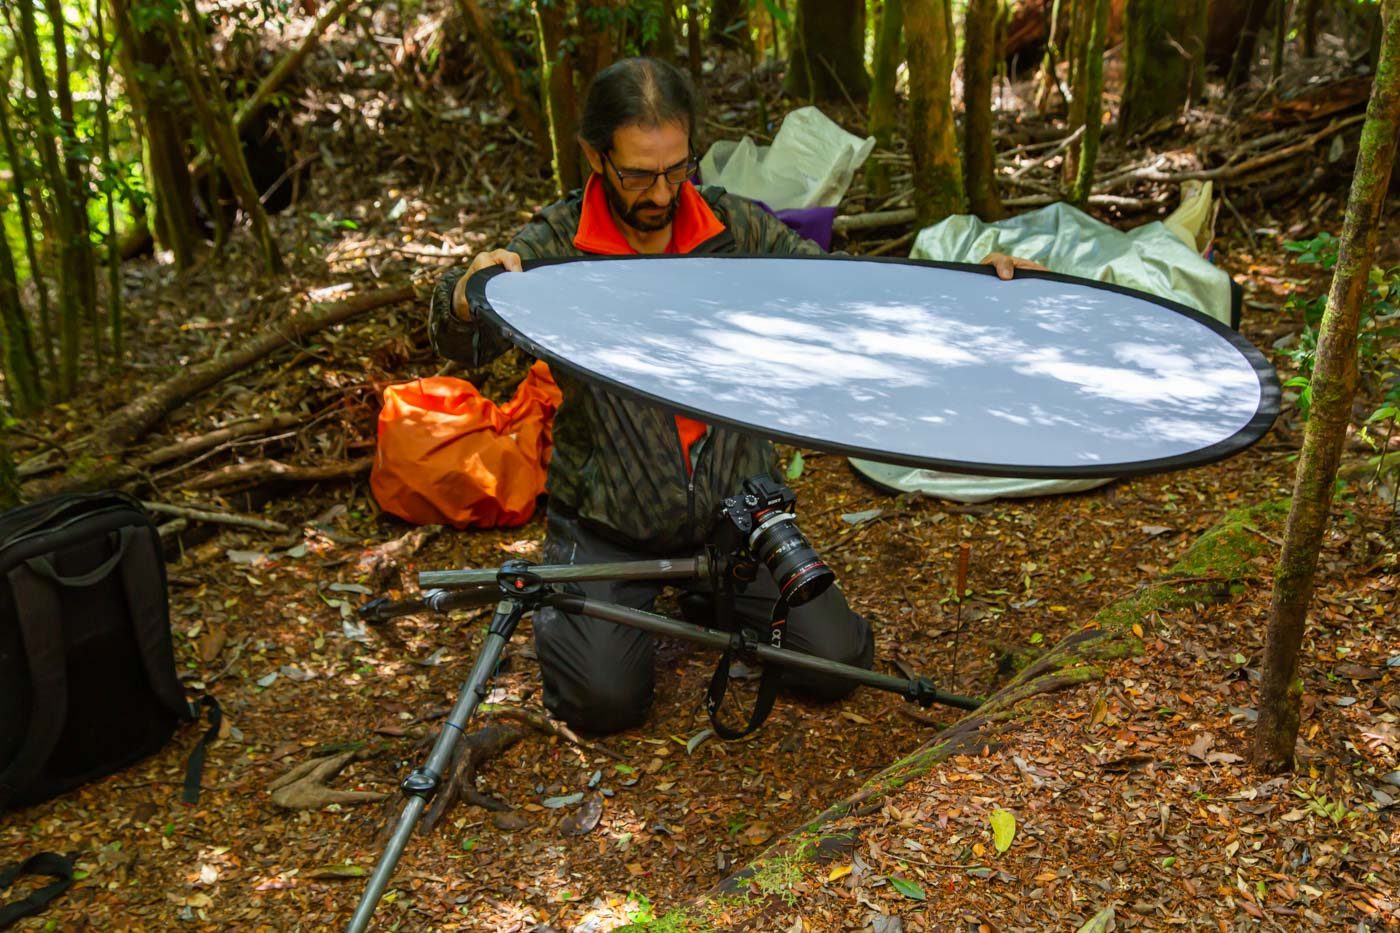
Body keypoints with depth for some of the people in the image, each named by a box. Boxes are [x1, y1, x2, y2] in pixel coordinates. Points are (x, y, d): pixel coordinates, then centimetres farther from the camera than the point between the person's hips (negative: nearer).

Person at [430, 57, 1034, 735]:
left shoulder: (736, 227, -2)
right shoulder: (555, 243, -10)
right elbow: (463, 346, -20)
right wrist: (467, 297, -44)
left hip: (735, 502, 3)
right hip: (609, 520, -2)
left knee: (837, 665, -3)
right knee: (605, 701, -13)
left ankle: (711, 596, 24)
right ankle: (561, 602, 21)